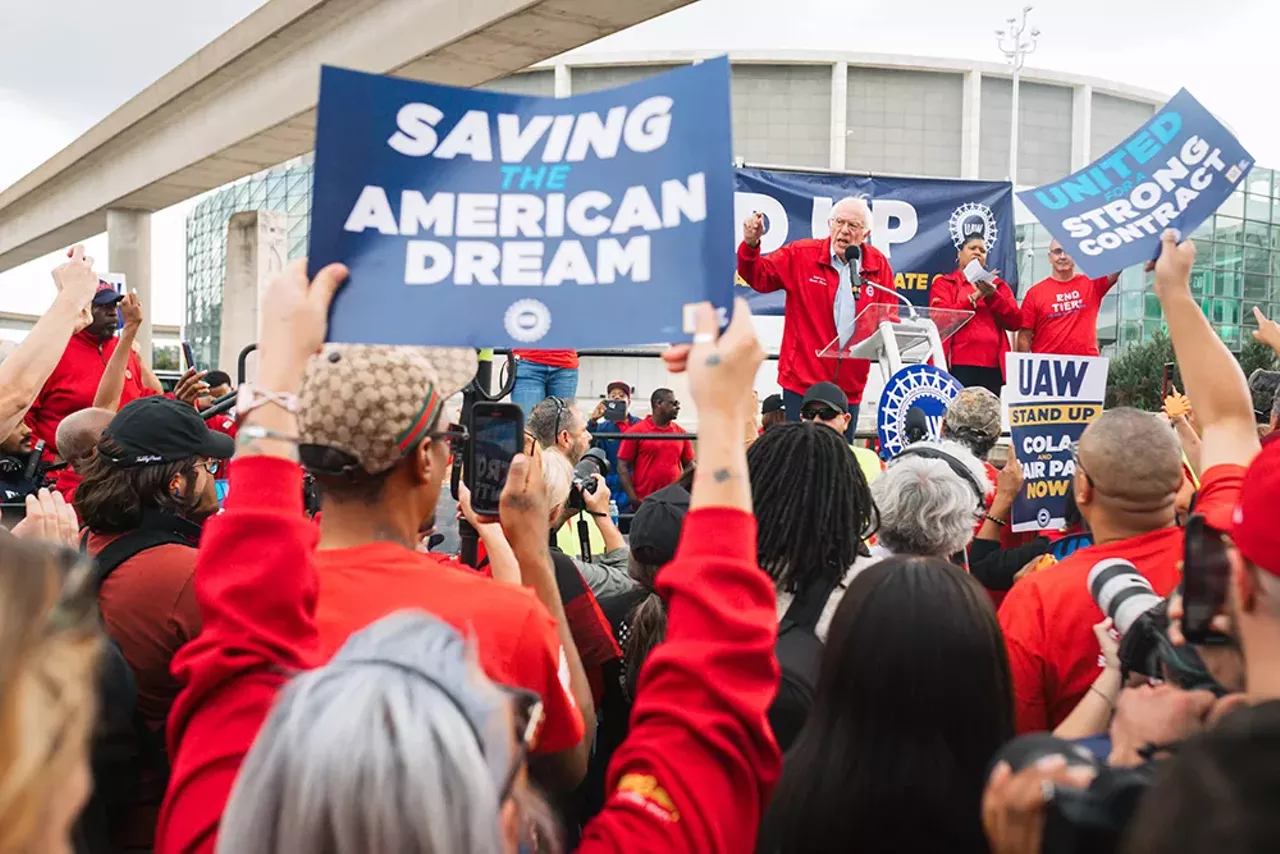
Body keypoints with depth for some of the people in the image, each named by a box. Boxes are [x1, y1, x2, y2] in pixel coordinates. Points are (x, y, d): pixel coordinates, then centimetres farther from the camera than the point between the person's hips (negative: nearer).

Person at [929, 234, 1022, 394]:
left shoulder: (998, 285, 21)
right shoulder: (944, 283, 12)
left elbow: (1015, 322, 9)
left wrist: (992, 296, -5)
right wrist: (975, 296, -9)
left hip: (992, 366, 3)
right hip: (958, 365, -3)